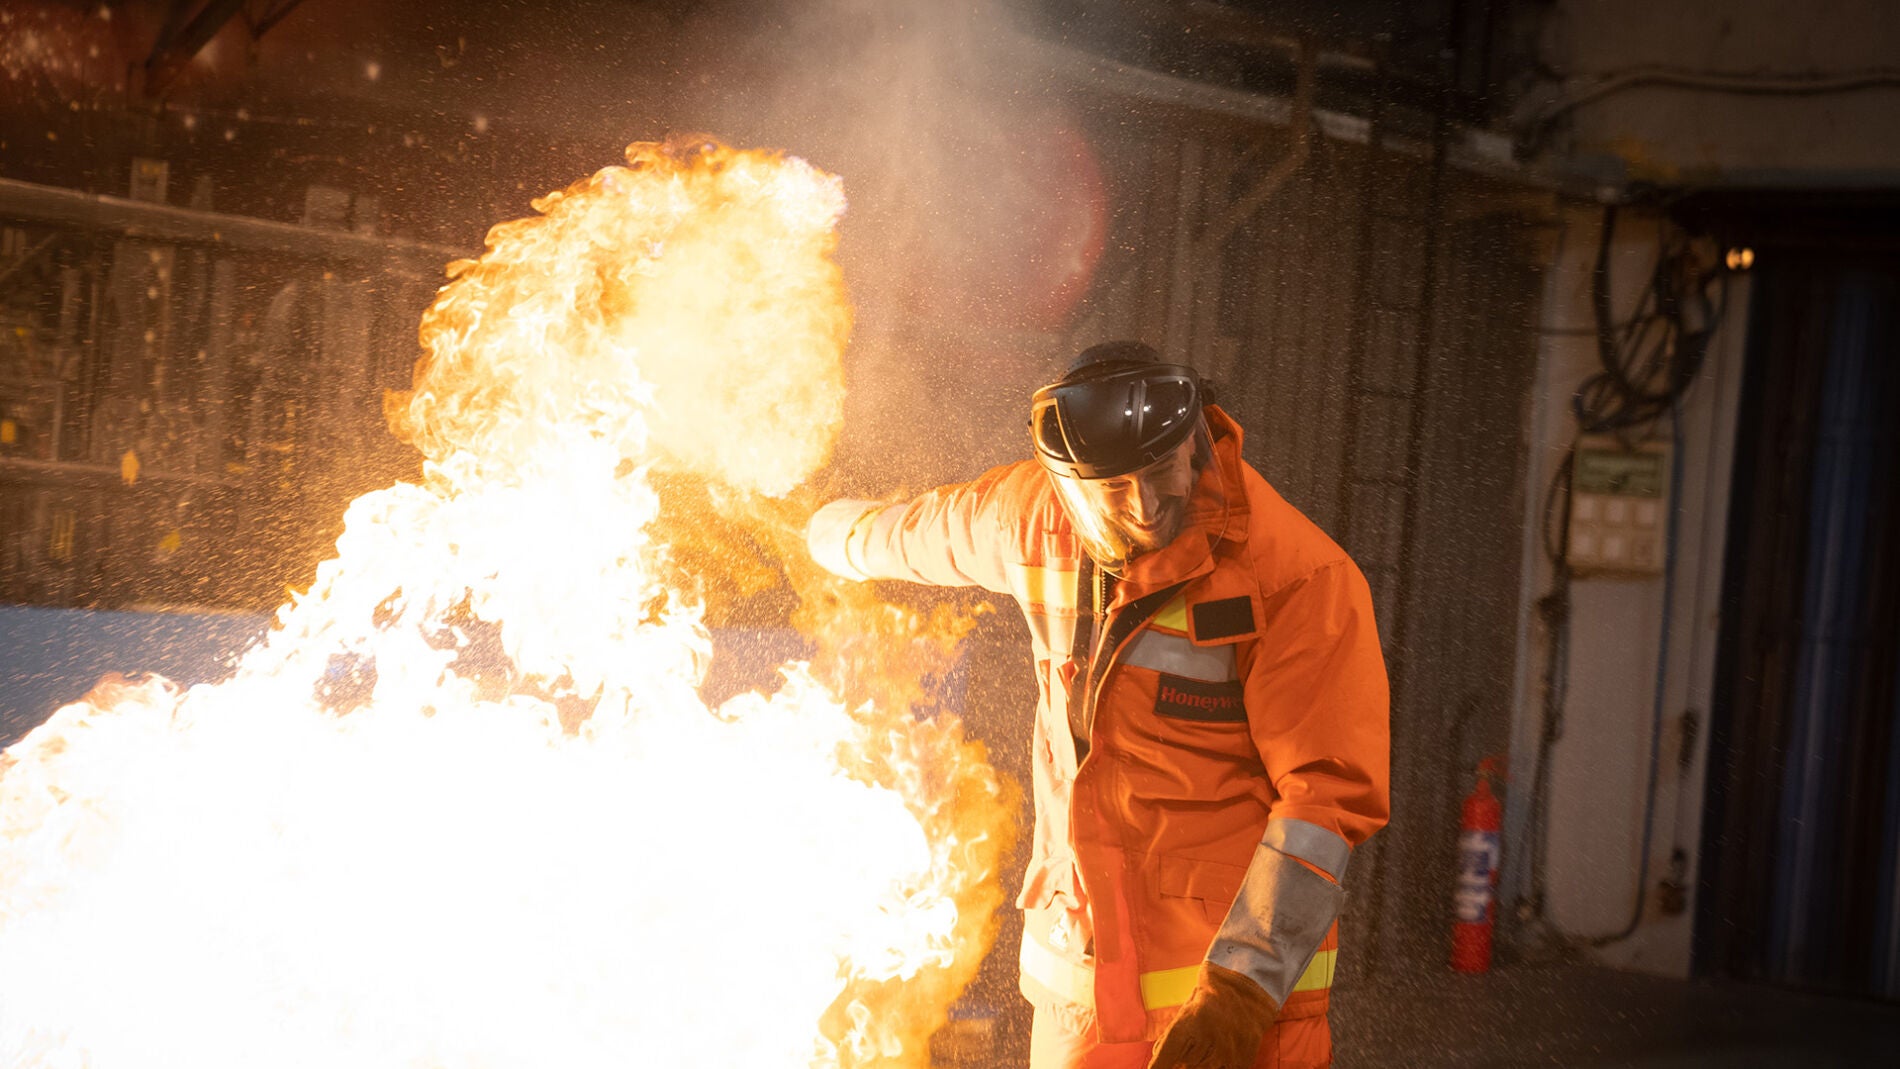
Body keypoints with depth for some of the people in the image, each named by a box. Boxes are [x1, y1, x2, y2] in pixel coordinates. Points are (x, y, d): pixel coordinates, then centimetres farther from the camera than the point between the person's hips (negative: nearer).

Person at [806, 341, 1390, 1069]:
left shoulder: (1298, 574, -14)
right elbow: (927, 531, 27)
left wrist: (1239, 993, -22)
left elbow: (1329, 791, -17)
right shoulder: (1034, 516, 3)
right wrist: (844, 534, 48)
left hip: (1238, 972, -5)